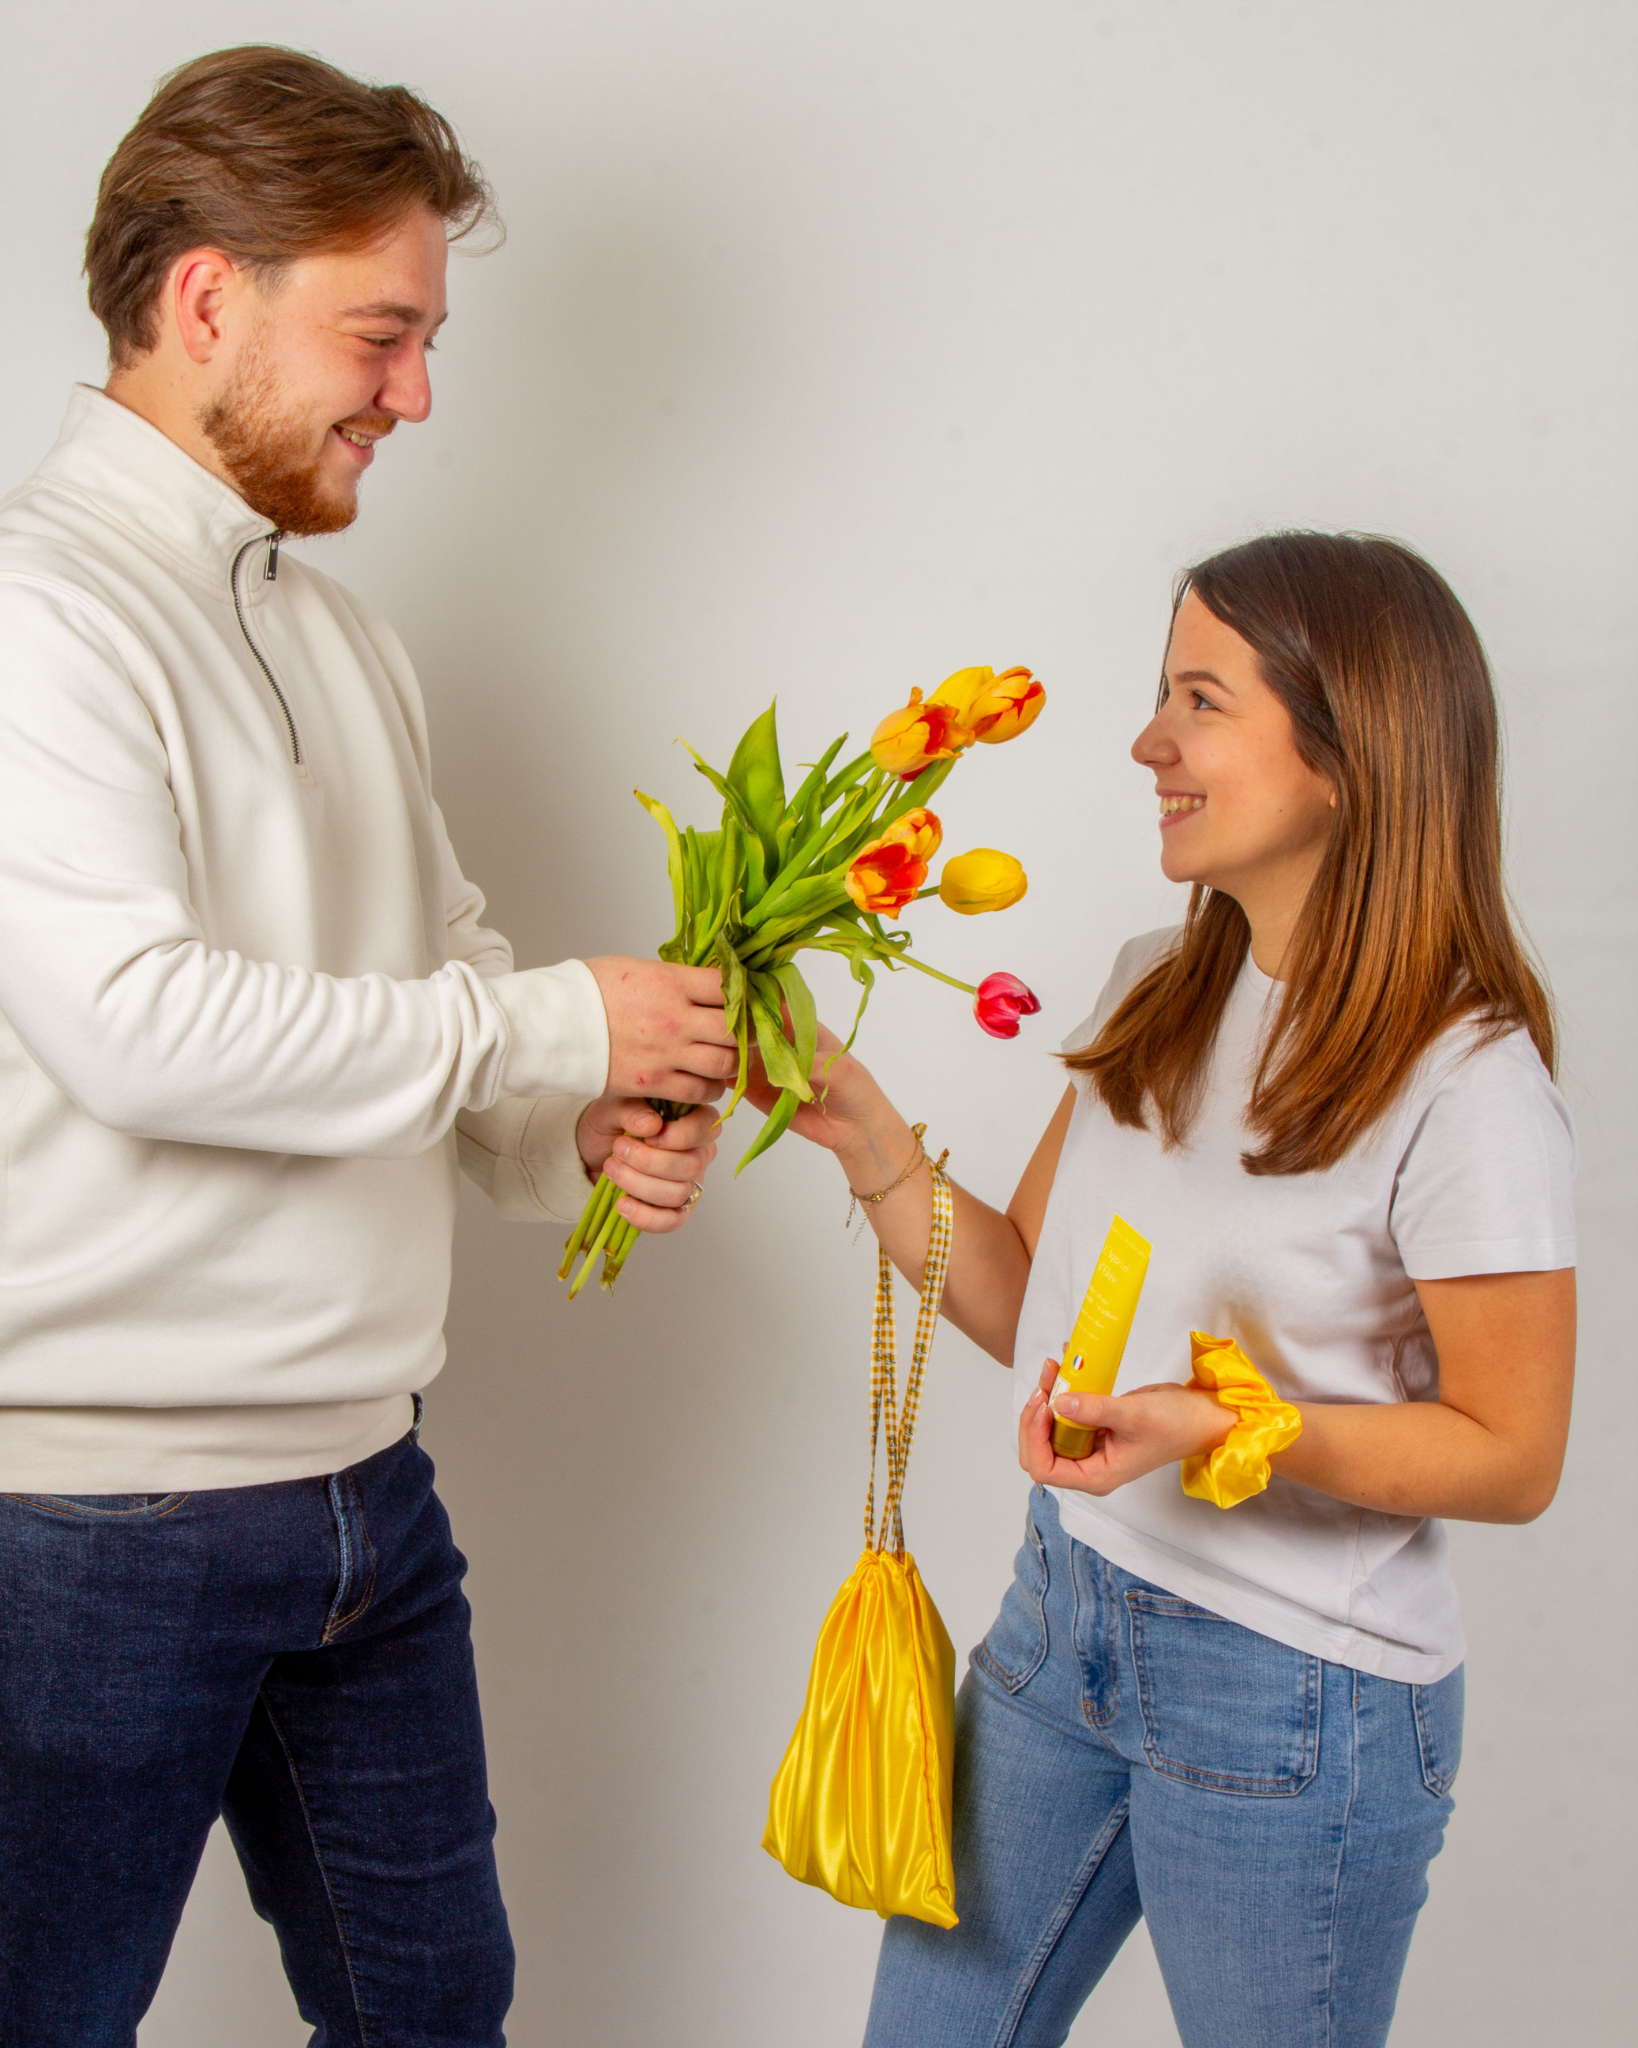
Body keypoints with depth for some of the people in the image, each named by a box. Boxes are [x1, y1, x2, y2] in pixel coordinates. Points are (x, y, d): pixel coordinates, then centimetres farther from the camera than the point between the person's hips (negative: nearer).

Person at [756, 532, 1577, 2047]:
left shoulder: (1468, 1085, -18)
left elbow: (1510, 1455, -14)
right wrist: (867, 1137, -3)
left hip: (1295, 1701, -6)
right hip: (1065, 1612, 7)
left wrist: (1228, 1427, -25)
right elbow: (1034, 1304, 8)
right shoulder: (1157, 995, 4)